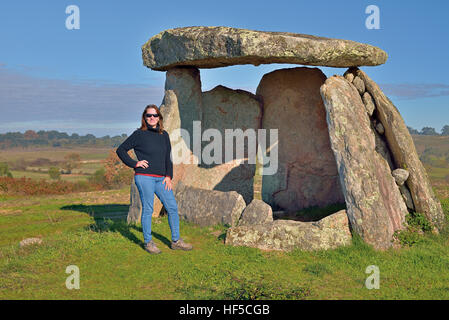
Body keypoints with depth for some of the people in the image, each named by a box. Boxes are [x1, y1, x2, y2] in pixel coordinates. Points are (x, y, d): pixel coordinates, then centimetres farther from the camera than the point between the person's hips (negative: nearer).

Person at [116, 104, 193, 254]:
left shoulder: (164, 135, 13)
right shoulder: (139, 134, -1)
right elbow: (121, 149, 3)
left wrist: (169, 176, 7)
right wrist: (134, 163, -6)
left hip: (161, 178, 5)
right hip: (144, 177, -5)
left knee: (172, 207, 4)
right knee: (148, 209, 0)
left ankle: (176, 241, 15)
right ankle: (148, 242, 13)